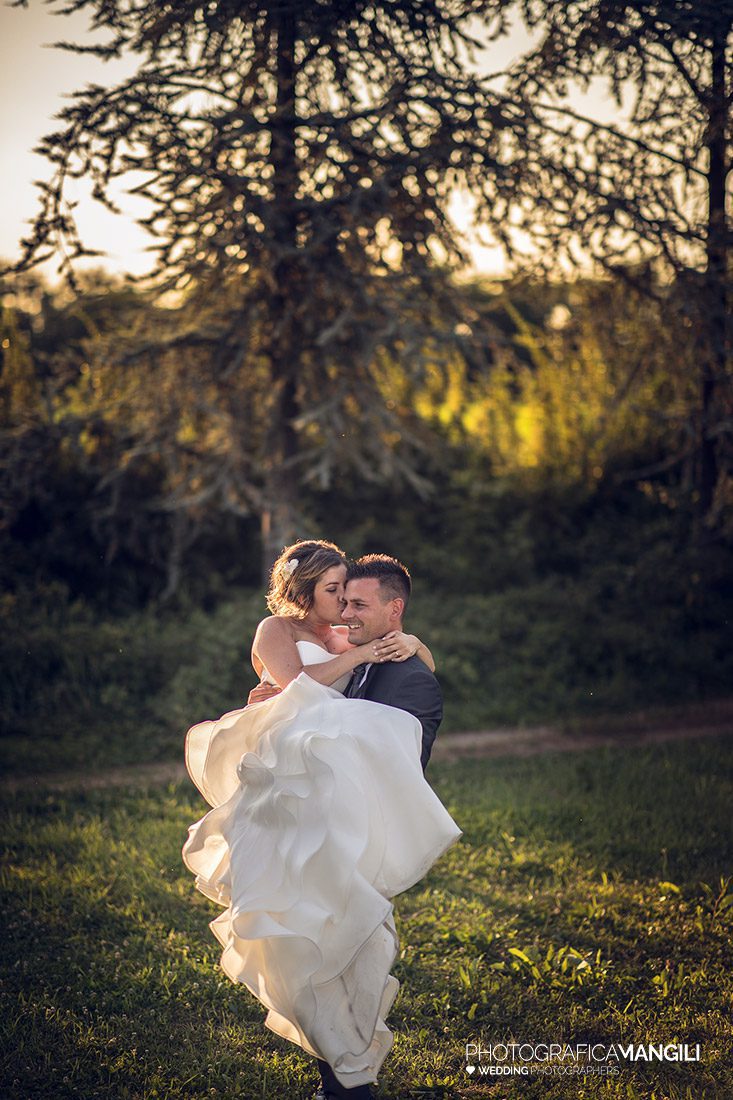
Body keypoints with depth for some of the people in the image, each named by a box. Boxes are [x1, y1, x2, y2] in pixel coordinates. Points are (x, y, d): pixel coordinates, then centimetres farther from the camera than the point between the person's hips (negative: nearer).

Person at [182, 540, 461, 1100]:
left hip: (341, 784, 5)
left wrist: (408, 643, 6)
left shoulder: (342, 636, 25)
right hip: (294, 780, -5)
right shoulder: (276, 630, 11)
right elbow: (296, 682, -8)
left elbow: (427, 665, 27)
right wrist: (357, 656, -5)